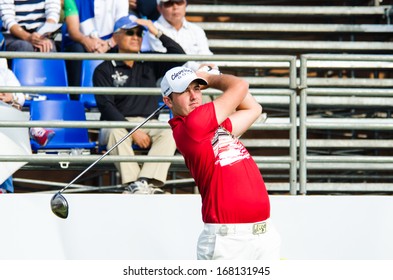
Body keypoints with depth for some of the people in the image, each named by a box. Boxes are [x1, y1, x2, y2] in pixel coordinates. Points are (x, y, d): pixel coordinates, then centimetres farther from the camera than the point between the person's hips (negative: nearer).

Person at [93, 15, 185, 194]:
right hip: (118, 123, -3)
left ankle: (146, 181, -43)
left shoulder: (149, 64, 17)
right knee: (117, 132, -38)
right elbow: (105, 106, -6)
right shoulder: (104, 70, 5)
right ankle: (133, 185, -43)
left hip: (148, 125, 3)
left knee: (170, 131, -29)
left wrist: (157, 33, 0)